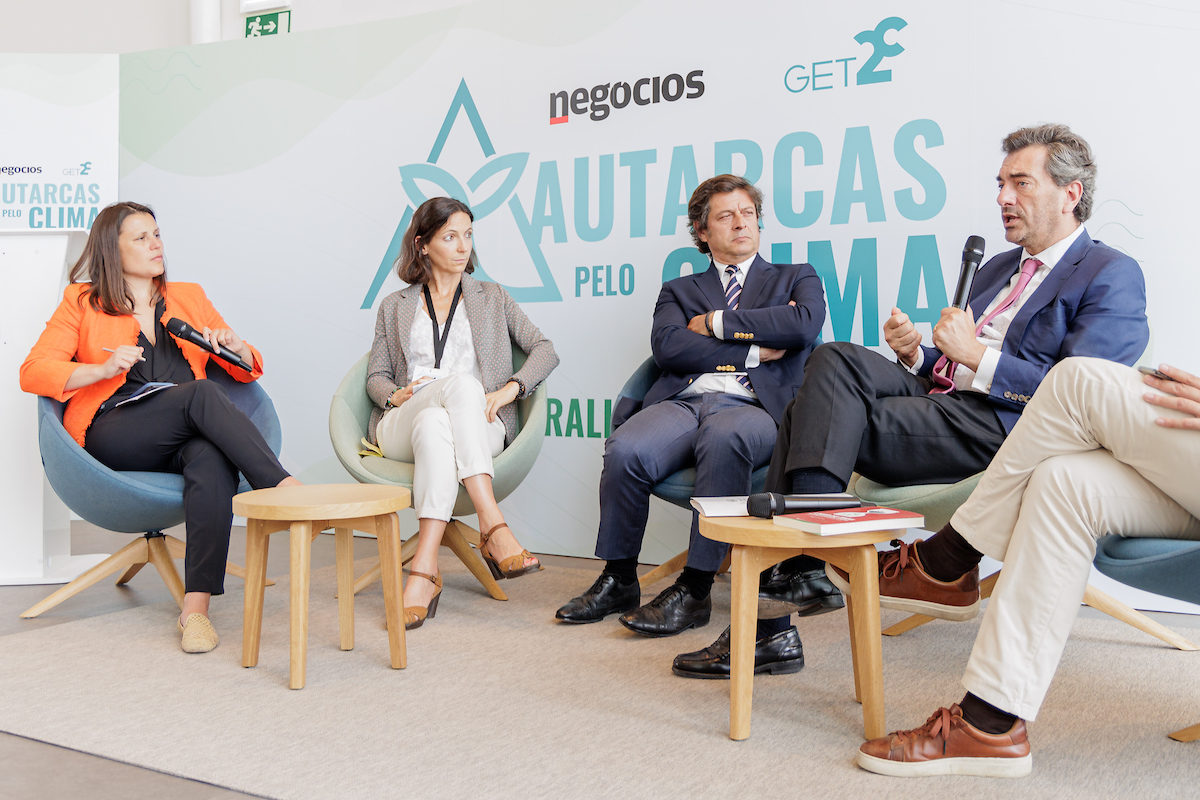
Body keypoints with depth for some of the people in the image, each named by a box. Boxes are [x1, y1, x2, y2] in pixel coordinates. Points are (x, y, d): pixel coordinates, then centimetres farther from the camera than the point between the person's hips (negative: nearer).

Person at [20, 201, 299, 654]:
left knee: (213, 458, -36)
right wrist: (102, 369, -11)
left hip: (183, 440, 2)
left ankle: (196, 607, -41)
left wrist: (234, 348, 2)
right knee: (202, 394, -33)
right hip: (113, 437, -2)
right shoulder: (82, 302, 17)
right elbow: (33, 372, 5)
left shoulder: (189, 298, 25)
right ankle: (285, 489, -37)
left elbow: (248, 371, 26)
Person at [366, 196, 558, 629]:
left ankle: (424, 570, -46)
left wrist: (508, 390, -8)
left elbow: (545, 350, 11)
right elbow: (376, 377, 18)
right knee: (461, 383, -36)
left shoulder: (492, 298, 21)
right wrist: (396, 395, -7)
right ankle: (493, 529, -46)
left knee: (434, 427, -39)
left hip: (479, 427, 0)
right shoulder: (394, 306, 23)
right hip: (399, 429, 0)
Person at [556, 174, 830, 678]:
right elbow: (667, 347, 5)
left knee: (724, 440, -39)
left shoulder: (796, 278, 24)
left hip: (752, 406, -2)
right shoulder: (680, 291, 27)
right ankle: (618, 580, -8)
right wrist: (752, 350, 0)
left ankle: (694, 590, -26)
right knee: (624, 450, -31)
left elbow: (804, 325, 0)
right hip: (682, 402, 2)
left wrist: (717, 322, 4)